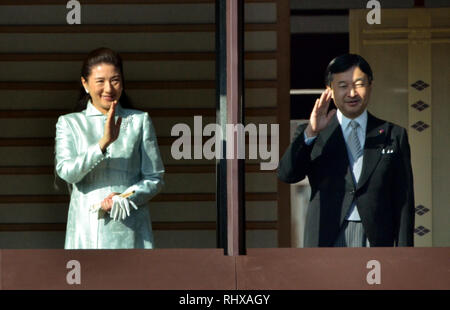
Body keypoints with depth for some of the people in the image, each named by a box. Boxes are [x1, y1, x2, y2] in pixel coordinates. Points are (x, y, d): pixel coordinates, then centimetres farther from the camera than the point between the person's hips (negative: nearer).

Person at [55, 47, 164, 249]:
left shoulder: (139, 121, 10)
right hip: (86, 230, 0)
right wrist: (103, 143, -19)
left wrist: (127, 198, -11)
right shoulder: (69, 123, 10)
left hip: (129, 230, 0)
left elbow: (155, 178, 8)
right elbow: (65, 170, -6)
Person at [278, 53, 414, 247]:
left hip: (375, 241, 1)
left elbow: (403, 202, 9)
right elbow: (286, 175, -8)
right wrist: (310, 133, -22)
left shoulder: (393, 135, 11)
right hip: (327, 240, -1)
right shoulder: (311, 136, 9)